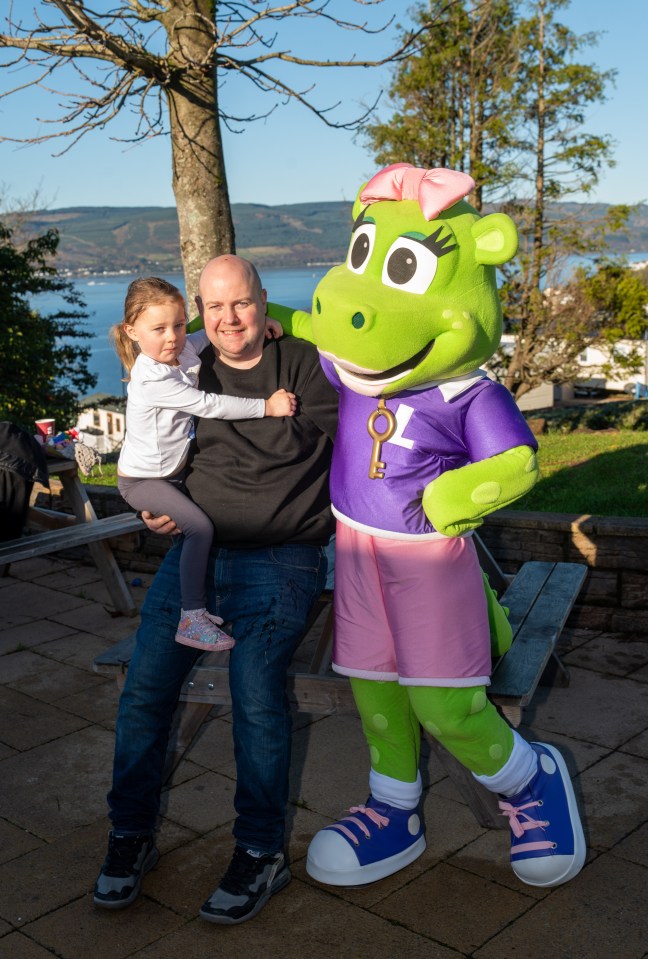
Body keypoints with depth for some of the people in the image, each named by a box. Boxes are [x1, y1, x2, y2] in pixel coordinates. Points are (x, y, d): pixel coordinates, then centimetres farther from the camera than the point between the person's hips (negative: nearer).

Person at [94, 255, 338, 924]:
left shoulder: (304, 366, 0)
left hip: (280, 560, -4)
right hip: (195, 551, 4)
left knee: (255, 686, -23)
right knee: (144, 685, -9)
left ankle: (261, 853, -5)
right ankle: (131, 837, 10)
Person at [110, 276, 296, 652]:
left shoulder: (184, 349, -6)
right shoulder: (152, 379, -30)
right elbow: (208, 405, -30)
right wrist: (266, 406, -27)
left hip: (174, 470, 9)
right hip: (143, 479, -9)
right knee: (200, 527, -21)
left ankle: (204, 597, 21)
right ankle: (192, 620, -16)